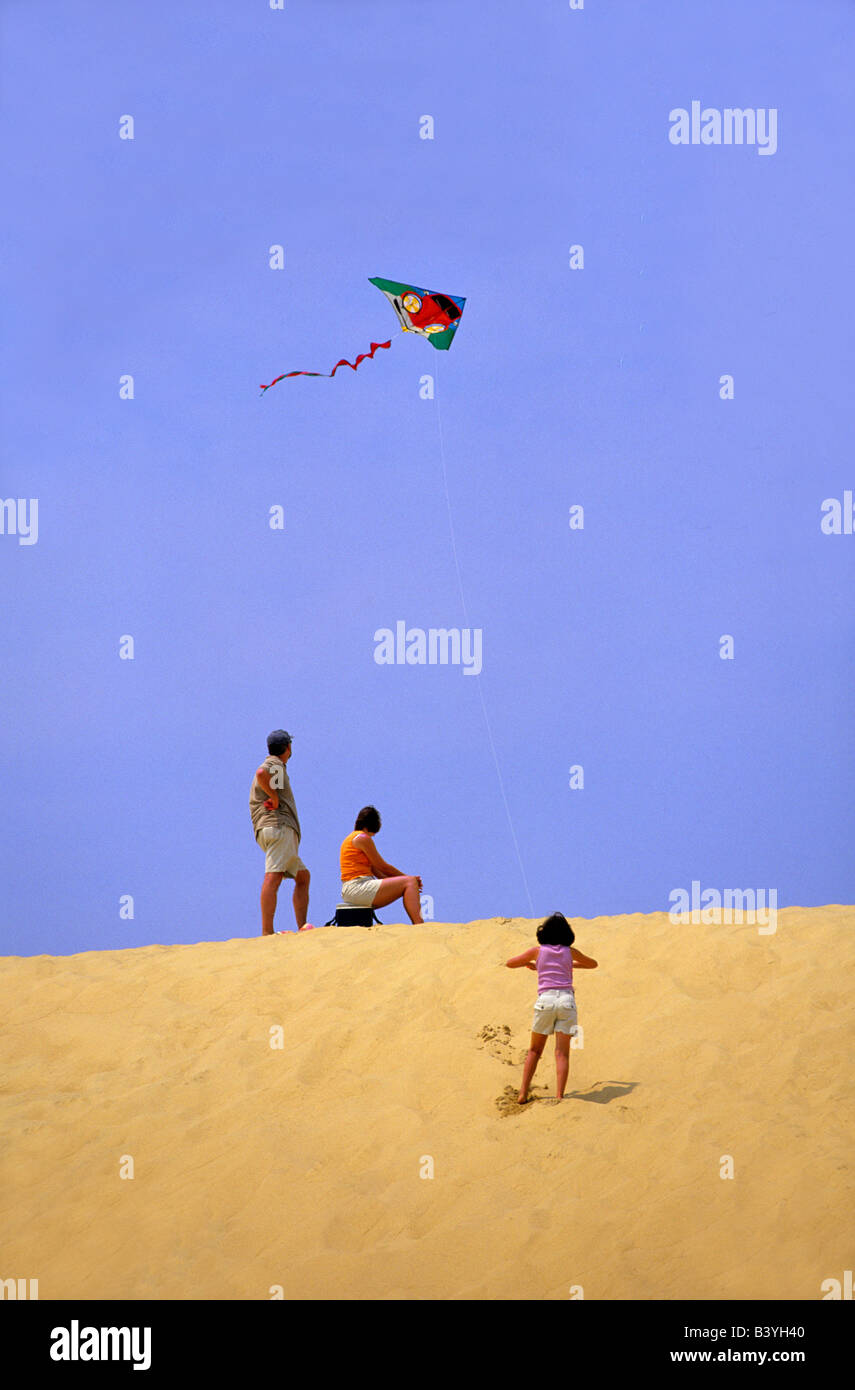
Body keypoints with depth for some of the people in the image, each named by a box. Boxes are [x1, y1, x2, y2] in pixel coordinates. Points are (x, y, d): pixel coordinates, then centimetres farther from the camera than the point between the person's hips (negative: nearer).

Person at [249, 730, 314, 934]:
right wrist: (275, 797, -15)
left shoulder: (273, 766, 29)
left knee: (302, 876, 17)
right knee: (273, 876, -19)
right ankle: (267, 932, -30)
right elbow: (261, 773, -25)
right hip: (279, 825, -11)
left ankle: (302, 928, 13)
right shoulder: (275, 765, -1)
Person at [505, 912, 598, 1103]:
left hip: (545, 1000, 0)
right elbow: (593, 964, 28)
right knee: (562, 1053, -1)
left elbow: (509, 963, 18)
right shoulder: (570, 952, 10)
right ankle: (559, 1096, -10)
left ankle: (523, 1093, 9)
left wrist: (530, 964, 34)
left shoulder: (537, 951, 6)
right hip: (567, 999, 0)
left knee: (534, 1051, 13)